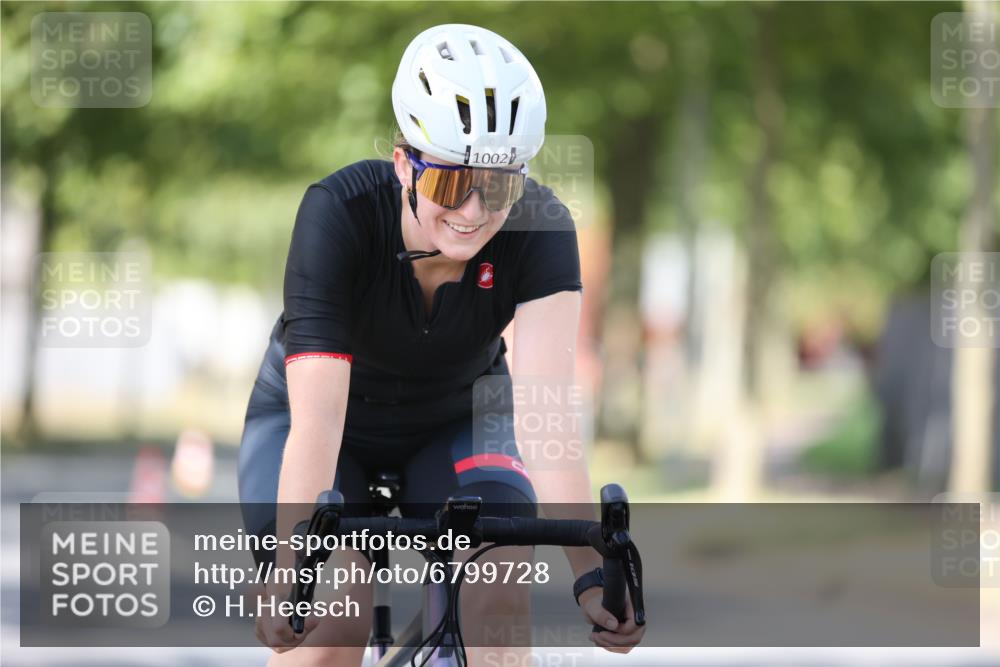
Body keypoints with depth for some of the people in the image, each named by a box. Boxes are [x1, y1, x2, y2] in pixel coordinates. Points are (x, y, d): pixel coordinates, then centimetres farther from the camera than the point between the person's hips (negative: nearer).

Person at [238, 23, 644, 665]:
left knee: (502, 567, -27)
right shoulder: (340, 213, -32)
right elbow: (316, 420, -40)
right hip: (339, 425, -2)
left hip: (455, 420, 2)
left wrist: (590, 573, -48)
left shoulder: (540, 231, -27)